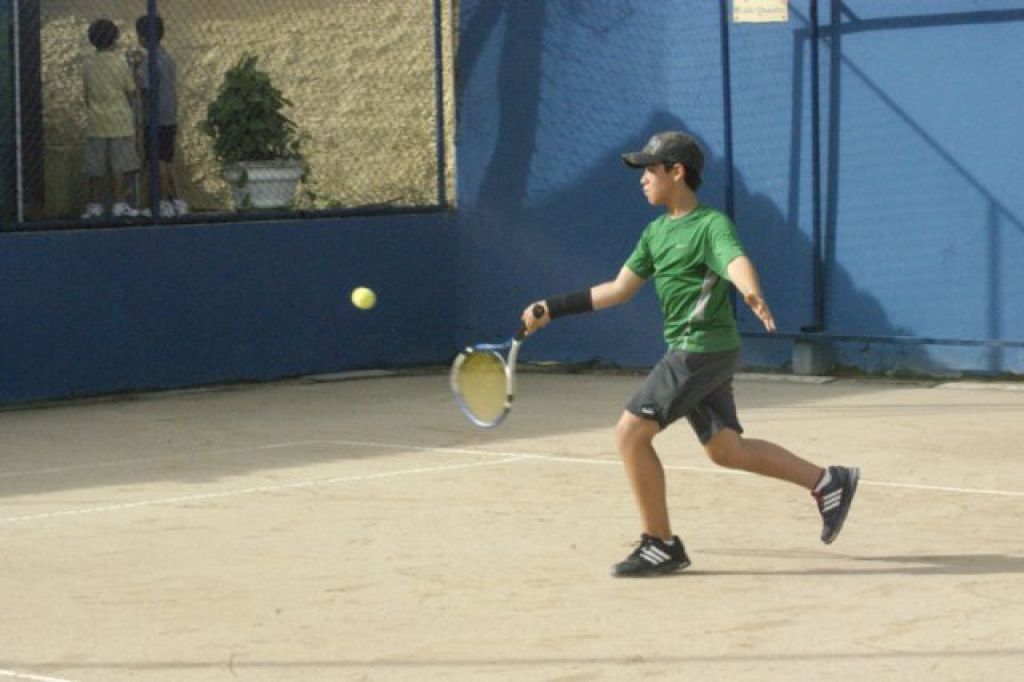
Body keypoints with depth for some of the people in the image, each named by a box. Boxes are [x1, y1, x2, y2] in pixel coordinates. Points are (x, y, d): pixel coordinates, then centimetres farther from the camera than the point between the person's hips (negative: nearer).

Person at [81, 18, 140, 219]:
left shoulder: (87, 65, 2)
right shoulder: (120, 63, -8)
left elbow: (87, 94, 8)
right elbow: (131, 92, -1)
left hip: (96, 122, 3)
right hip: (119, 121, -3)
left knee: (96, 168, 7)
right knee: (120, 166, 1)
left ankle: (95, 204, 10)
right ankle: (119, 204, 1)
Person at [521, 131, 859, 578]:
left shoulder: (711, 225, -13)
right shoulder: (656, 232, 13)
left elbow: (737, 262, -33)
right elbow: (618, 289, 18)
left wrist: (752, 293, -56)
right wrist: (553, 309, 15)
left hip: (702, 350, -9)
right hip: (689, 352, 9)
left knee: (631, 432, -11)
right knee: (725, 450, 12)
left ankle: (661, 545, -4)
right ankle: (827, 482, 19)